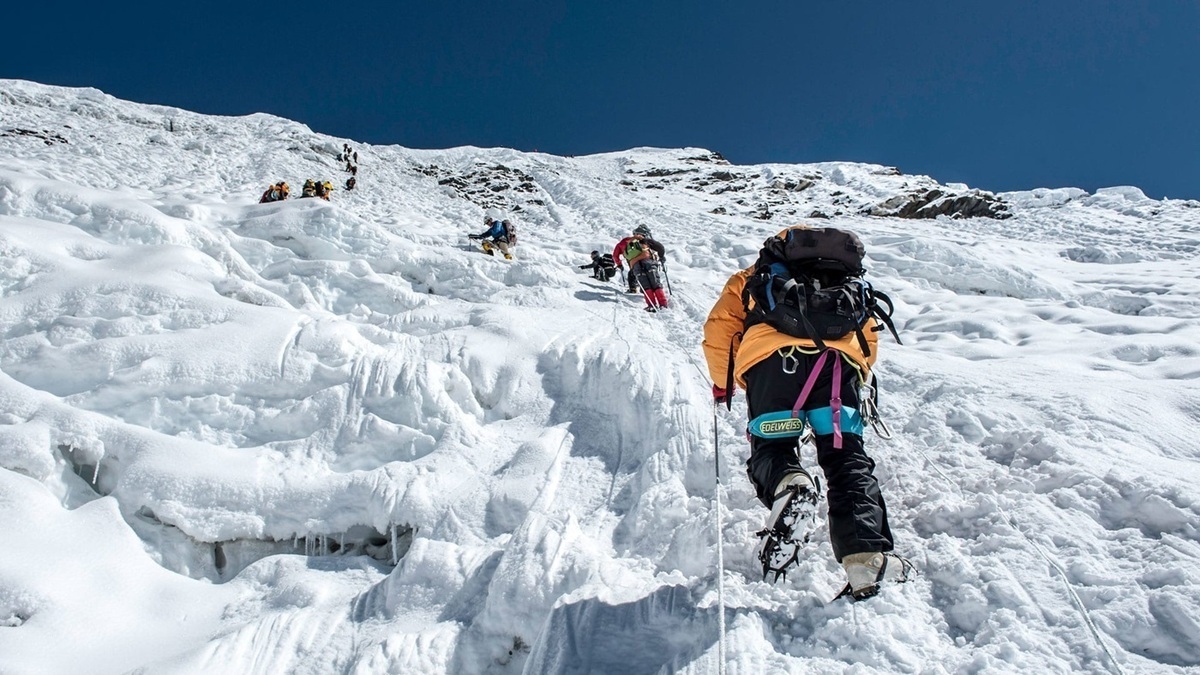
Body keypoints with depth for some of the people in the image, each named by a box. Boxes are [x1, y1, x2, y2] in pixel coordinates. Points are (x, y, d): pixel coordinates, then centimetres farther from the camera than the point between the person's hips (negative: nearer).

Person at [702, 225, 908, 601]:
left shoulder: (752, 278, 33)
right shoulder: (848, 280, 40)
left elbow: (719, 329, 20)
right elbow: (869, 336, 29)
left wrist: (722, 383, 30)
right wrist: (858, 381, 40)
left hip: (772, 360, -1)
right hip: (839, 360, 2)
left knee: (770, 449, 9)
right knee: (846, 460, 4)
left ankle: (787, 487, -26)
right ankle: (867, 557, -15)